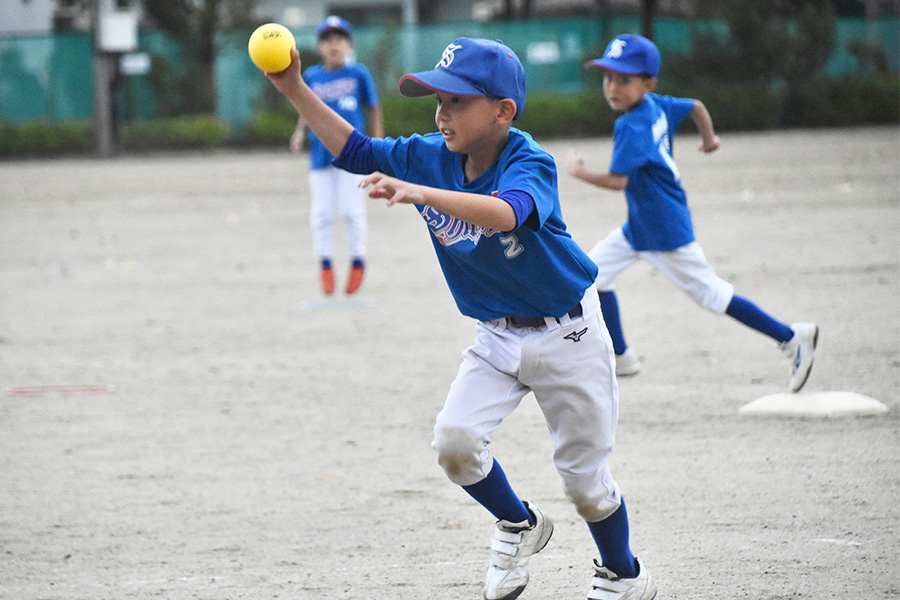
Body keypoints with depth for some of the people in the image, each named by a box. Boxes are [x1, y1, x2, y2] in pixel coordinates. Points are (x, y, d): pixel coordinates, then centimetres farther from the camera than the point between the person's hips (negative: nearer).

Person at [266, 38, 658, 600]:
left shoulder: (530, 163, -26)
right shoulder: (430, 157, -7)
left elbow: (504, 214, -48)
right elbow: (355, 151, 2)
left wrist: (421, 193, -61)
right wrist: (296, 90, -10)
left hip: (566, 335, -5)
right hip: (497, 337, 5)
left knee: (585, 478, 2)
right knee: (455, 441, -15)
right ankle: (520, 526, 15)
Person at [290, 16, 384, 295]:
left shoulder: (359, 74, -2)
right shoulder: (312, 77, 4)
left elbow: (373, 109, 6)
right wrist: (300, 131, -3)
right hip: (321, 154, 2)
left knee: (351, 210, -4)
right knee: (321, 213, 2)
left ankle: (358, 261, 13)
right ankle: (325, 264, 13)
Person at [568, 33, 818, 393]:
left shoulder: (632, 127, -26)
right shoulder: (657, 106, 0)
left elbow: (617, 180, -30)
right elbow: (695, 107, 16)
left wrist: (580, 172, -13)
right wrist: (709, 138, 36)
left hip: (665, 231, -10)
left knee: (713, 296, -1)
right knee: (593, 271, 8)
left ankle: (793, 339, 6)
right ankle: (621, 359, 16)